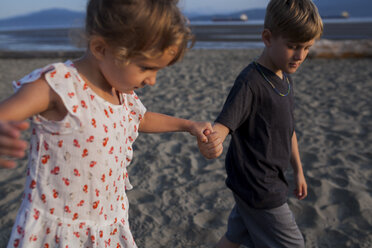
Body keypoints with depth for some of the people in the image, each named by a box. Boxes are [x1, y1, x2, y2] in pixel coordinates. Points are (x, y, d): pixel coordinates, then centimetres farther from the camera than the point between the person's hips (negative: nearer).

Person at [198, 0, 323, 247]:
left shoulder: (285, 79, 7)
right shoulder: (250, 82, -22)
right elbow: (223, 124, -30)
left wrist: (298, 170, 20)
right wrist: (212, 141, -53)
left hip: (272, 179, 8)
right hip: (258, 187, -8)